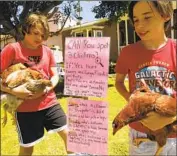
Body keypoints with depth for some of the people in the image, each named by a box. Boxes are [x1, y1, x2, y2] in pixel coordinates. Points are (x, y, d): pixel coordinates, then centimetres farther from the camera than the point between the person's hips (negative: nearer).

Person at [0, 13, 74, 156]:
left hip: (49, 102, 4)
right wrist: (13, 91, -23)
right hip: (25, 108, -4)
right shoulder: (12, 49, -7)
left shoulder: (47, 51, 7)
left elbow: (55, 75, 9)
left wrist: (47, 88, -11)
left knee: (68, 133, 4)